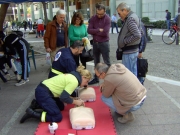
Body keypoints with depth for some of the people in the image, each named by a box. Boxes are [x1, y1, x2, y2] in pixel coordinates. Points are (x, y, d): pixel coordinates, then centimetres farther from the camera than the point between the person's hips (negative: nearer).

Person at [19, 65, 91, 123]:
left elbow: (64, 94, 18)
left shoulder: (72, 76, 14)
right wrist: (76, 102, -4)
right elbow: (64, 97, -19)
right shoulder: (74, 81, -15)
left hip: (43, 90, 10)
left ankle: (38, 104, 17)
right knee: (58, 117, -8)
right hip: (43, 93, -10)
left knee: (61, 107, 20)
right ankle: (32, 113, -8)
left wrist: (76, 100, 11)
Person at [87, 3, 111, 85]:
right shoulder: (93, 18, 2)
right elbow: (89, 30, -7)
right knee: (96, 62, 16)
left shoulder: (107, 19, -11)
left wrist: (94, 32, -9)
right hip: (95, 43, 5)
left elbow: (105, 32, -20)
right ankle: (96, 78, 28)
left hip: (104, 43, -5)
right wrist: (99, 30, -14)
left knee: (107, 62, 4)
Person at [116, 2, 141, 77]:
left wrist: (124, 41, -16)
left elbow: (137, 35, -26)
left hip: (129, 52, -10)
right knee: (134, 73, 17)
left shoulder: (130, 19, -17)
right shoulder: (133, 16, 13)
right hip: (133, 50, 10)